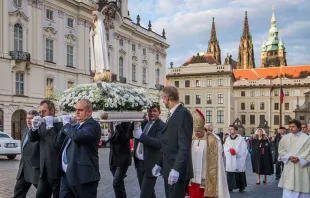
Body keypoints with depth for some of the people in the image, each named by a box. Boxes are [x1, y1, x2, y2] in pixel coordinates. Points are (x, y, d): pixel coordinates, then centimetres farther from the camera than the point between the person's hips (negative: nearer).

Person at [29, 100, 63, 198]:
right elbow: (32, 139, 6)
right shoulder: (42, 125, 10)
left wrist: (50, 126, -22)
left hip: (56, 170, -7)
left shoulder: (60, 124, -14)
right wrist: (34, 127, -12)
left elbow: (58, 144, -22)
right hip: (44, 170, 7)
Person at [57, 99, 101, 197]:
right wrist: (65, 125, 5)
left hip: (83, 176, -8)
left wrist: (67, 124, -11)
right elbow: (60, 141, 19)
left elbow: (77, 136, -29)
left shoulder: (93, 125, -11)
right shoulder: (75, 126, 18)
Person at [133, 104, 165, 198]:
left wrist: (141, 136, -30)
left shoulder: (161, 125, -12)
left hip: (151, 164, -7)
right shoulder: (144, 123, 11)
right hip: (139, 162, 7)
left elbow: (159, 143, -25)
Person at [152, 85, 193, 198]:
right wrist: (160, 164, 18)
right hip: (168, 169, 9)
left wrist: (176, 169, -26)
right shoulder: (172, 114, 16)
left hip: (178, 171, -9)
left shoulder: (183, 113, -14)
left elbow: (185, 145, -21)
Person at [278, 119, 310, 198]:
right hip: (289, 168, 1)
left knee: (302, 190, 5)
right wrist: (289, 157, -12)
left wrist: (299, 159, -16)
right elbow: (281, 151, 5)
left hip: (302, 167, -1)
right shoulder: (285, 138, 4)